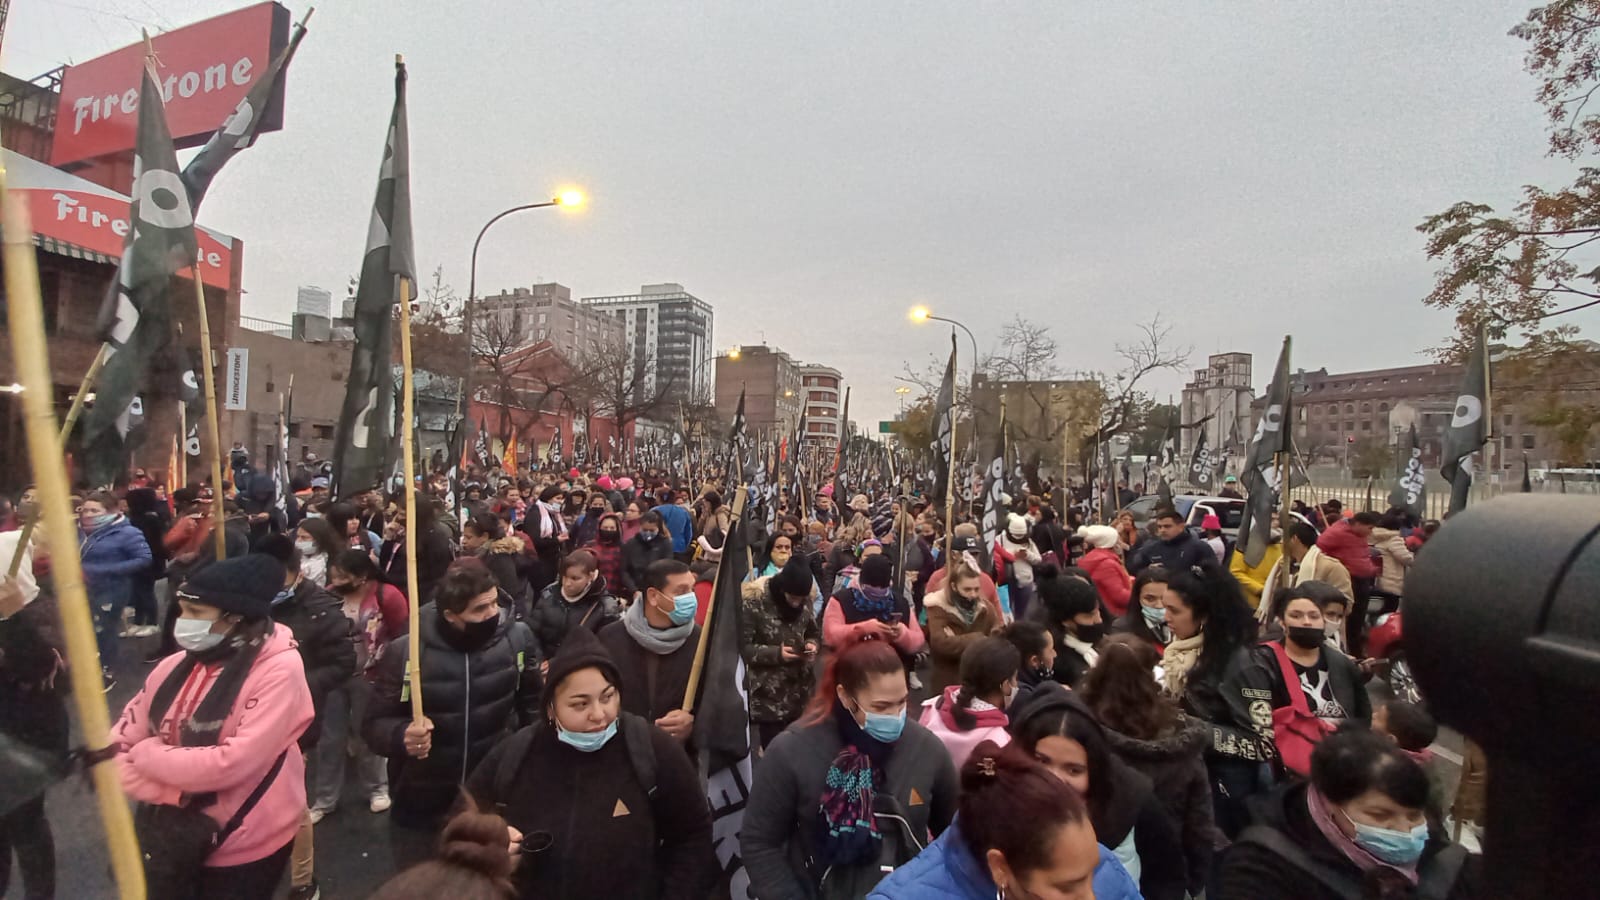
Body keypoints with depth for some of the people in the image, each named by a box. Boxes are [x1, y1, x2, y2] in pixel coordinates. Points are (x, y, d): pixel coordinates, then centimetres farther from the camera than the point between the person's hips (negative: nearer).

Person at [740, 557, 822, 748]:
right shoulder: (754, 601, -17)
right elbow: (743, 647, -14)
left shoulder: (805, 600, -1)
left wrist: (813, 645, -9)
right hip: (767, 694, -4)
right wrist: (777, 653, -23)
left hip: (800, 690, 4)